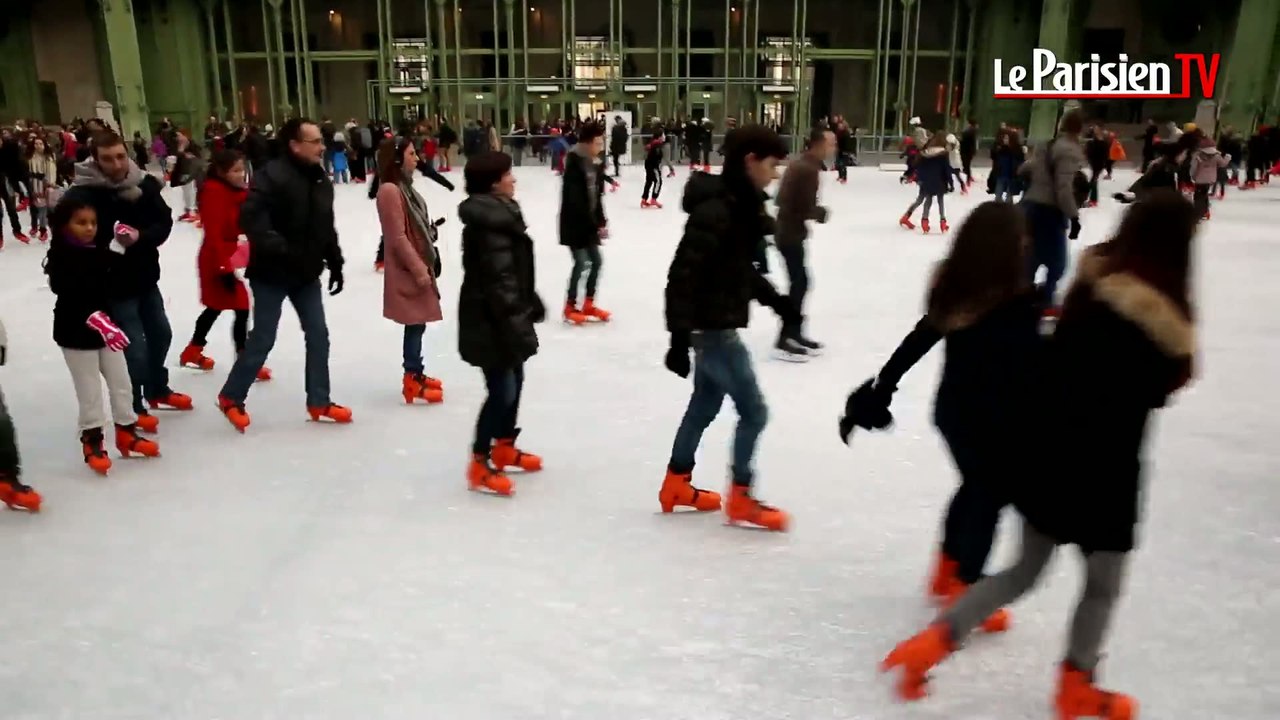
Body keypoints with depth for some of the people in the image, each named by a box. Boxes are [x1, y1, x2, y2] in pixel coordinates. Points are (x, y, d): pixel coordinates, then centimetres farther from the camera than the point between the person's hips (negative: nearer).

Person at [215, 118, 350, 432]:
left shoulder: (321, 179, 7)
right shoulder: (272, 176, -19)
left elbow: (327, 228, 14)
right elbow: (250, 218, -28)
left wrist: (335, 263, 11)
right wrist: (280, 248, -34)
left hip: (306, 273, 7)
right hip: (272, 273, -7)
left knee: (318, 335, 8)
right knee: (263, 338, 1)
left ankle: (319, 402, 19)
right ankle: (231, 398, 20)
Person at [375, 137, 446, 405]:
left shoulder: (404, 187, 13)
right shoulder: (390, 190, -17)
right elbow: (398, 237, -20)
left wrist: (426, 264, 18)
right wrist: (419, 269, -19)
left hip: (418, 266, 9)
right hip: (408, 270, -9)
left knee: (418, 323, 14)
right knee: (415, 324, -4)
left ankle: (416, 374, 25)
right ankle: (412, 380, 5)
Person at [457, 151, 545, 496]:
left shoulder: (499, 214, 11)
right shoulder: (488, 224, -22)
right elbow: (498, 280, -25)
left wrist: (531, 303, 24)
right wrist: (514, 324, -25)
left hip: (505, 317, 11)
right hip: (490, 321, -11)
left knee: (514, 381, 19)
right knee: (502, 390, -5)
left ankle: (504, 447, 35)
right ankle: (480, 464, 6)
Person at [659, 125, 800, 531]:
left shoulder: (741, 204, 8)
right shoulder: (716, 209, -22)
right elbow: (684, 273, -24)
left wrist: (776, 301, 18)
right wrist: (680, 335, -25)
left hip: (719, 324, 10)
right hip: (712, 326, -10)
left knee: (705, 404, 20)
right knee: (753, 411, 0)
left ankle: (676, 485, 35)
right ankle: (740, 500, 16)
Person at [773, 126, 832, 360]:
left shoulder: (800, 163, 11)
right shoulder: (808, 169, -20)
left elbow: (782, 197, 15)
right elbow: (807, 208, -23)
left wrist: (814, 210, 7)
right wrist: (822, 212, -1)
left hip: (787, 231, 10)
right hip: (792, 234, -10)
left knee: (799, 282, 15)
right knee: (800, 283, -4)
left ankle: (795, 334, 23)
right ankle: (784, 340, -2)